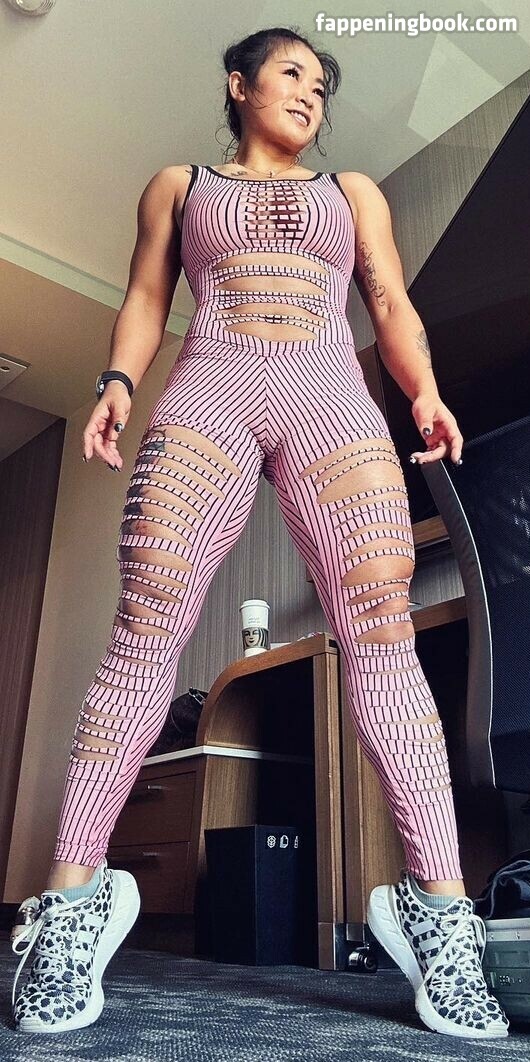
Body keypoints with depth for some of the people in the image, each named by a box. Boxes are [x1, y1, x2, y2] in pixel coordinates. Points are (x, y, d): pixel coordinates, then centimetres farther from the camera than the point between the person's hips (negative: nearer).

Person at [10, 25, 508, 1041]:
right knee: (145, 626, -16)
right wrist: (118, 380, -2)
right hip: (207, 394, 0)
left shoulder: (353, 191, 30)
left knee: (383, 633, -17)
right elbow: (146, 297, 19)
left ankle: (439, 908, -16)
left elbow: (392, 305, 19)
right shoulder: (178, 184, 28)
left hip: (334, 401, 1)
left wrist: (425, 392, -2)